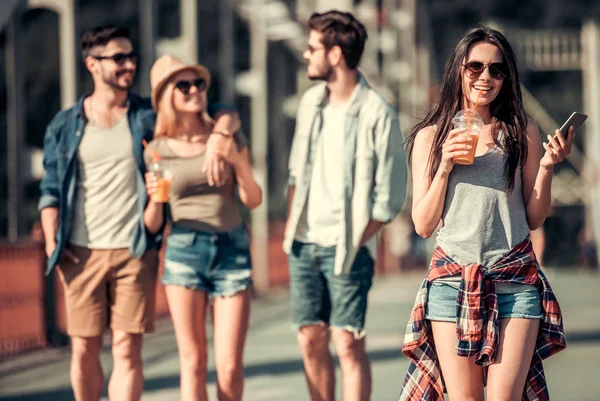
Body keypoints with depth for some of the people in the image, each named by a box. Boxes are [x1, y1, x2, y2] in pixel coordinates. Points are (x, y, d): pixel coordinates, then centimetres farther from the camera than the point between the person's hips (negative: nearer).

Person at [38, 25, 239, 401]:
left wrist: (217, 140, -16)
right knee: (84, 350, 6)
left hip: (134, 252, -1)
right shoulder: (65, 126, 8)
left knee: (127, 348, -5)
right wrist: (52, 243, -4)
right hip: (82, 254, 1)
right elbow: (50, 191, 10)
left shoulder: (150, 116, 5)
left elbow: (227, 115, 5)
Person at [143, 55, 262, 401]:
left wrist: (238, 161, -13)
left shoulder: (228, 136, 4)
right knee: (193, 362, -2)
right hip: (184, 252, 0)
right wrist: (155, 199, -15)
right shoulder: (157, 151, 3)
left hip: (232, 251, 0)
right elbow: (152, 225, 6)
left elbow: (254, 200, 4)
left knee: (230, 366, -3)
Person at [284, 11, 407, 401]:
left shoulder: (378, 114, -11)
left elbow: (390, 196, -10)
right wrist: (291, 224, 6)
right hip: (304, 244, 6)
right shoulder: (311, 102, 8)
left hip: (347, 248, -6)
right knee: (311, 340, 7)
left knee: (348, 343, -5)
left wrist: (354, 242, -11)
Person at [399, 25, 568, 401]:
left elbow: (534, 218, 9)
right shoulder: (430, 137, 8)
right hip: (453, 279, 1)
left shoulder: (522, 132, 7)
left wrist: (546, 167, -6)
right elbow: (423, 225, 5)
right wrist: (445, 166, -6)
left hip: (515, 281, -1)